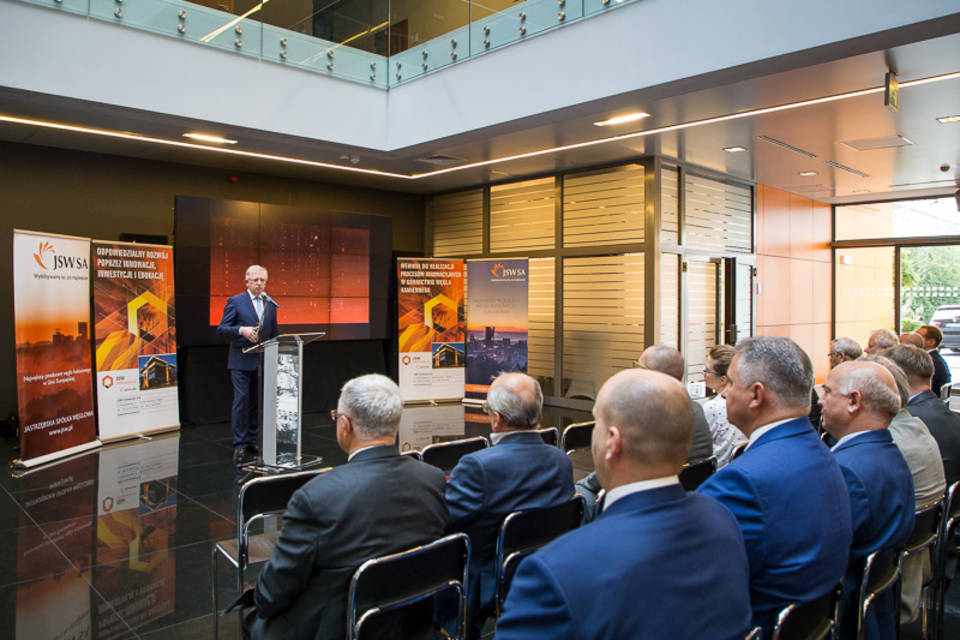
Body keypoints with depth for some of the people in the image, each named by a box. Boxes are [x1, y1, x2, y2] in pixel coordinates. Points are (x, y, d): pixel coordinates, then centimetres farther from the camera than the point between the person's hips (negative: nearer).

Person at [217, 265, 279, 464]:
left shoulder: (270, 304, 12)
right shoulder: (235, 301, -1)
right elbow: (221, 329, -5)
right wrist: (241, 330, -23)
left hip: (263, 361, 4)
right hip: (241, 361, -4)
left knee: (257, 403, 8)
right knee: (241, 400, -6)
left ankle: (252, 442, 18)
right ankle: (239, 445, 0)